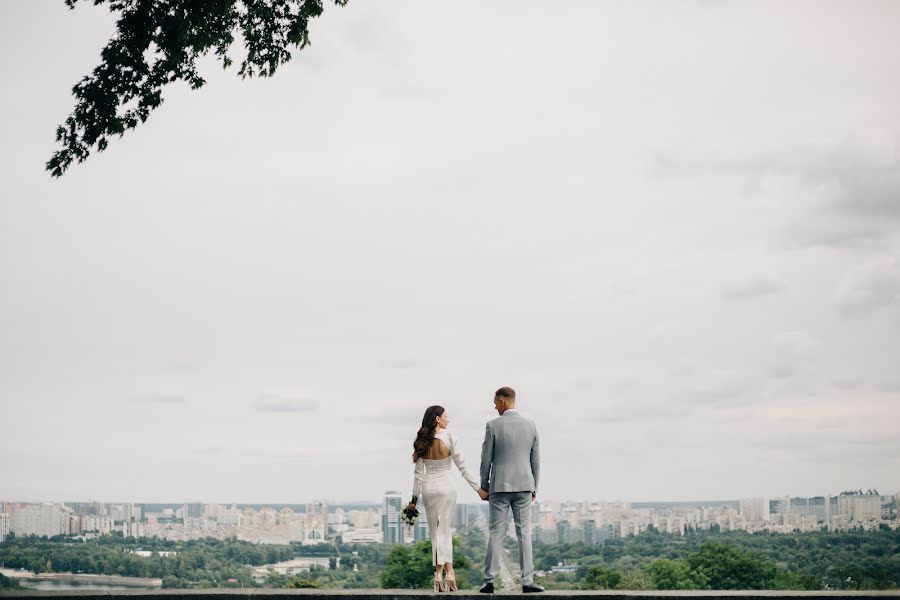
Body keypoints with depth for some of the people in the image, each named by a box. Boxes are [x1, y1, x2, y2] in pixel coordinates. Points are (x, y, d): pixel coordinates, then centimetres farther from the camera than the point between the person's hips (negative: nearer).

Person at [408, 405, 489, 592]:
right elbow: (462, 467, -9)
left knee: (436, 531, 10)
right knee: (444, 529, 8)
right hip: (447, 487, -2)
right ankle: (448, 572, -5)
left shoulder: (422, 442, -2)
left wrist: (414, 498, 4)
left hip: (428, 488, 2)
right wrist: (478, 488, -3)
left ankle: (439, 574, 4)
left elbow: (419, 472, -2)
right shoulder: (449, 438, -10)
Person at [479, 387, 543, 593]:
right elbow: (536, 460, 7)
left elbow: (486, 459, -4)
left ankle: (489, 580, 1)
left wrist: (484, 486, 7)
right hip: (524, 485, 2)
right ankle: (527, 581, -1)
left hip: (499, 486, -2)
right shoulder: (530, 425, 3)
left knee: (496, 533, 2)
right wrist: (534, 487, 15)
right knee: (524, 533, 4)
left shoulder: (493, 425, -7)